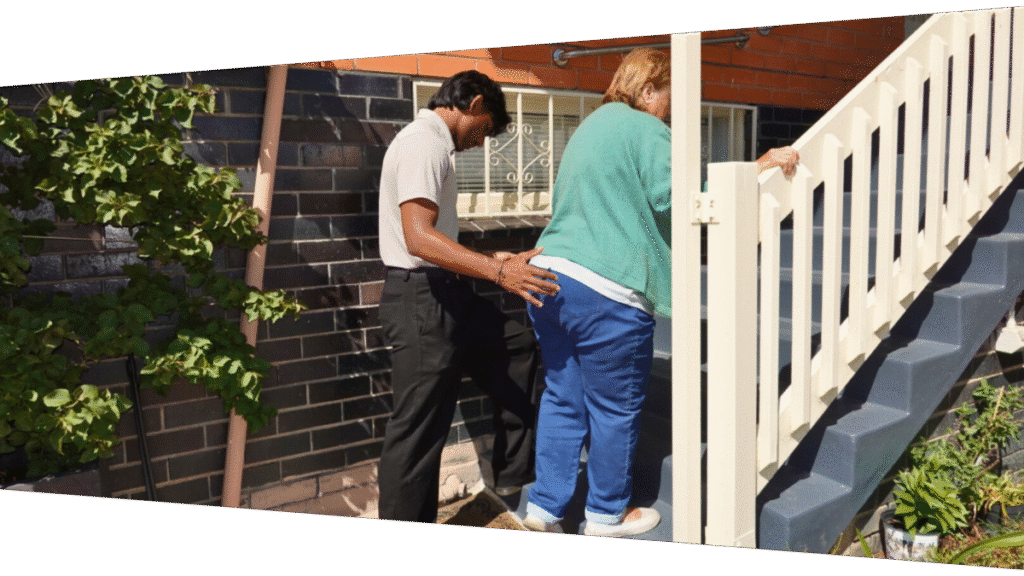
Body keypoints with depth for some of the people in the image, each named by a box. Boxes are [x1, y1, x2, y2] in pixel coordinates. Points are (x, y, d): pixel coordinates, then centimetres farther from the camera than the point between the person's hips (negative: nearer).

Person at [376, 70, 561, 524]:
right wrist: (497, 272, -34)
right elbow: (418, 238, -29)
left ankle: (514, 467, 26)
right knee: (419, 427, -3)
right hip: (420, 299, -11)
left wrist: (488, 260, 24)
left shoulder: (430, 143, 18)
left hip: (441, 294, 11)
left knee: (516, 345, 20)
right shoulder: (424, 143, -15)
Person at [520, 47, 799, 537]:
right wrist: (762, 166, -12)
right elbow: (675, 196, -18)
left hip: (549, 274, 9)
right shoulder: (647, 130, -7)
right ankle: (607, 515, 23)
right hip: (605, 290, -9)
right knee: (615, 408, 7)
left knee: (563, 399, 16)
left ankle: (545, 507, 23)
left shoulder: (591, 126, 22)